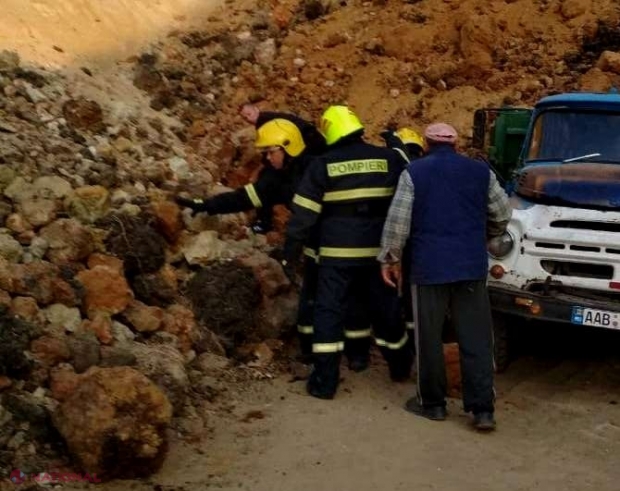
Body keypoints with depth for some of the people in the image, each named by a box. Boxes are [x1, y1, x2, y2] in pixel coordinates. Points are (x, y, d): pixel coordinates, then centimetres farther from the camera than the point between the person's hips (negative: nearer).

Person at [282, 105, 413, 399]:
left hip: (338, 254, -3)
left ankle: (325, 381, 0)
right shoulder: (389, 159, 2)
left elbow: (303, 214, -6)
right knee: (386, 310, 18)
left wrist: (291, 251, 2)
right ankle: (400, 367, 35)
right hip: (378, 253, 3)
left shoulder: (322, 166, -5)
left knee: (329, 313, 3)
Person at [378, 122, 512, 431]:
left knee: (429, 337, 9)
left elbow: (397, 221, -7)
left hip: (429, 266, -2)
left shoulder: (414, 172, -2)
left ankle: (432, 403, 18)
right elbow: (502, 214, 13)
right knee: (476, 339, 5)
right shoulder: (480, 171, 7)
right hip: (472, 266, 3)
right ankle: (483, 409, 4)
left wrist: (389, 259, 4)